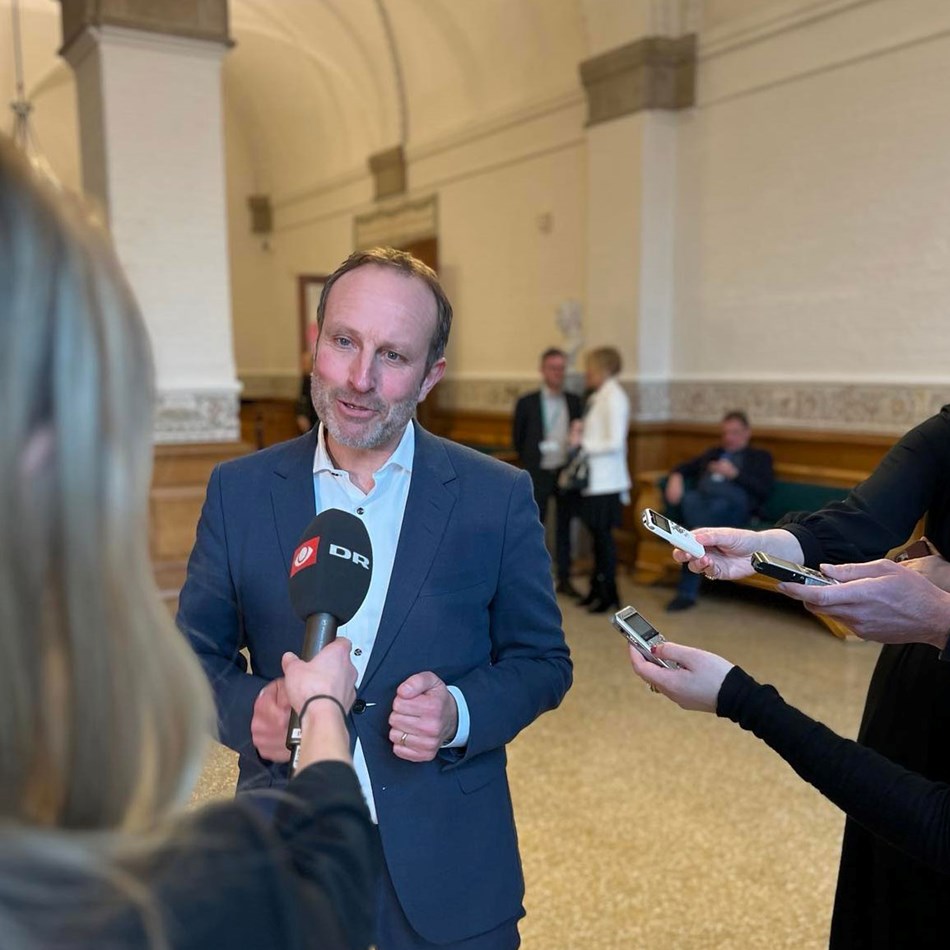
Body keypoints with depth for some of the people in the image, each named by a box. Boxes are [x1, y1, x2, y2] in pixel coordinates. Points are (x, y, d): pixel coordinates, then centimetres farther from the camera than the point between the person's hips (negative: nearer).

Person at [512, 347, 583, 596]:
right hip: (538, 474, -3)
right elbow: (517, 440, 4)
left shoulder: (574, 402, 6)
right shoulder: (527, 403, -2)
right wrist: (531, 462, 2)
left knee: (565, 527, 9)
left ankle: (564, 579, 19)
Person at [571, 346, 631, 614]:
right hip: (594, 478, 9)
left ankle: (608, 594, 11)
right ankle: (598, 588, 26)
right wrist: (582, 433, 2)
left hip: (606, 480, -9)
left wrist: (583, 444, -13)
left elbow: (615, 442, -20)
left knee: (602, 533, -1)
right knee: (597, 532, 14)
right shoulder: (598, 397, 12)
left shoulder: (613, 397, -15)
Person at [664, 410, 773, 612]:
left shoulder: (760, 457, 23)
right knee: (689, 499, -37)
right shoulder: (713, 453, 37)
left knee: (716, 507, -41)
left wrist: (734, 474, -7)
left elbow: (764, 490, 6)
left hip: (733, 504, -3)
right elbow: (684, 468, 29)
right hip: (702, 500, 3)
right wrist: (676, 477, 3)